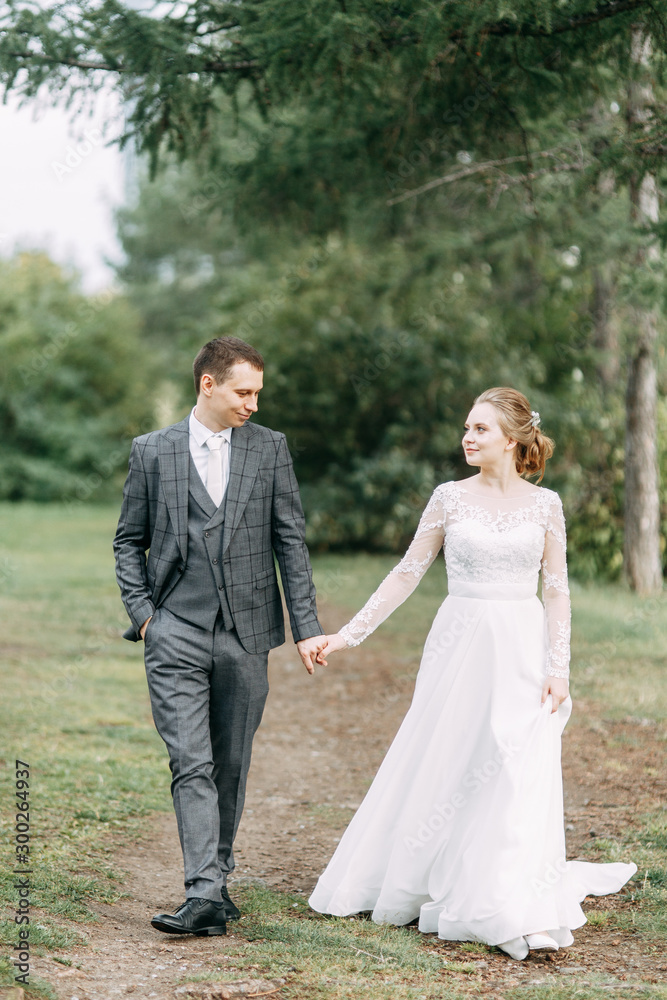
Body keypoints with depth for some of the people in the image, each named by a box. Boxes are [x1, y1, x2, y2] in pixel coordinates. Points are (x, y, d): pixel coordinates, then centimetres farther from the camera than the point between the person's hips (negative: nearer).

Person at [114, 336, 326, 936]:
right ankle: (204, 896, -15)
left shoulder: (270, 448, 6)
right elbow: (129, 541, 11)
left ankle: (217, 879, 23)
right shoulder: (152, 452, 4)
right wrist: (143, 612, -1)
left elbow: (291, 542, 6)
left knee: (231, 767, 8)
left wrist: (307, 627, 0)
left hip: (245, 633, 2)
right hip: (176, 634, -2)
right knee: (192, 764, -10)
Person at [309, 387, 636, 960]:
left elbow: (557, 591, 3)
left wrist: (558, 667, -6)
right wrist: (349, 634, 0)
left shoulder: (544, 504, 2)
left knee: (523, 778, -6)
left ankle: (522, 916, 0)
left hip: (523, 652, 0)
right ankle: (431, 886, 24)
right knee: (443, 769, 5)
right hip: (460, 648, 1)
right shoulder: (450, 498, 2)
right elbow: (408, 574, 4)